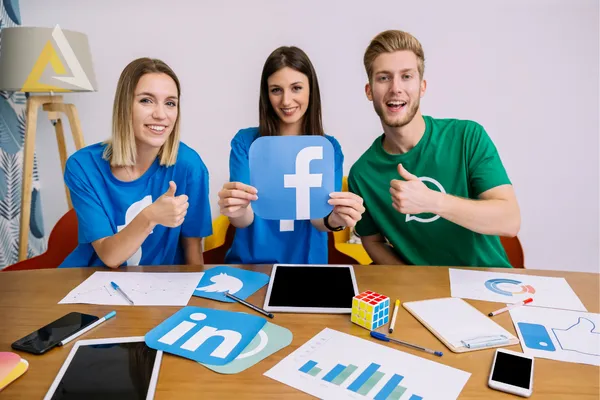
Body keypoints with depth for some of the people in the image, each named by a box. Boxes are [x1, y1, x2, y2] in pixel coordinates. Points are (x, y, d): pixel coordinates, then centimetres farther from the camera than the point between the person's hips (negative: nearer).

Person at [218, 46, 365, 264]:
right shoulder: (245, 141, -1)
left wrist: (334, 219, -30)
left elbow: (319, 217, -8)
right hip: (248, 263, 0)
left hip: (305, 263, 1)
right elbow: (245, 219, -8)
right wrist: (237, 211, -30)